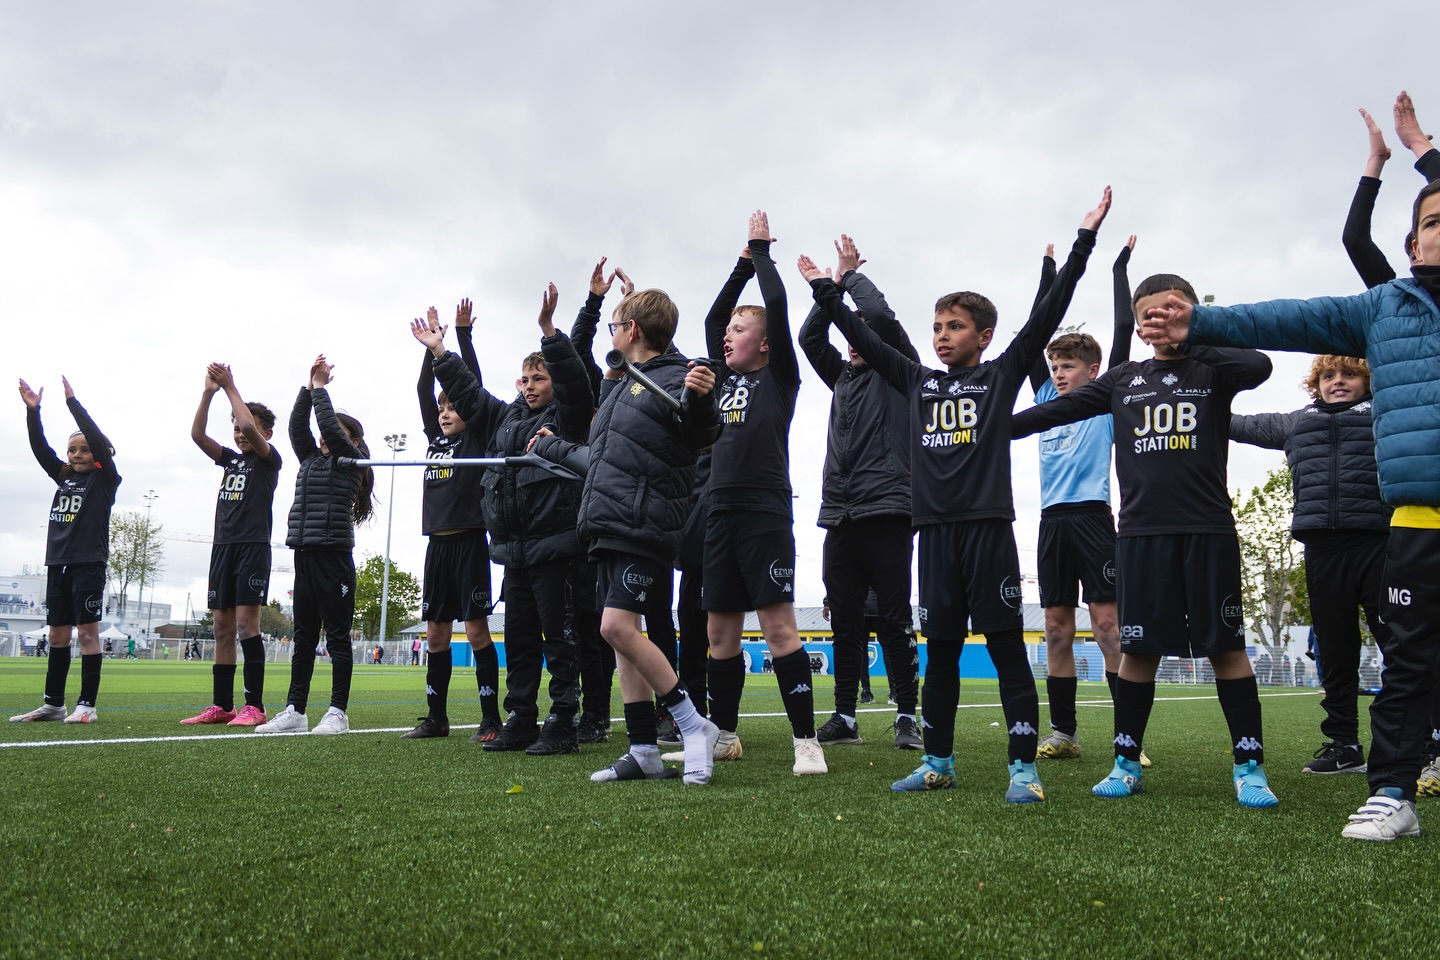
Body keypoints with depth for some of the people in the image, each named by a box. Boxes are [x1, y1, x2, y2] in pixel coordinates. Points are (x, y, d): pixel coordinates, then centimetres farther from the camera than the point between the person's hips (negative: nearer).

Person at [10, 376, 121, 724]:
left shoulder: (105, 479, 0)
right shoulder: (64, 477, 16)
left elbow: (97, 439, -12)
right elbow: (40, 447, 9)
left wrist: (72, 402, -12)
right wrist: (32, 410, -2)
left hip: (89, 564, -6)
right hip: (58, 563, 6)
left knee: (87, 631, -5)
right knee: (57, 634, 9)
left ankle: (87, 705, -3)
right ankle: (53, 703, 14)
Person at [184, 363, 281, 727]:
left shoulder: (269, 459, 1)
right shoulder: (231, 459, 18)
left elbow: (251, 427, -16)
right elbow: (197, 434, 7)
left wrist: (230, 387, -6)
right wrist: (209, 392, -3)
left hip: (253, 547, -7)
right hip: (223, 546, 7)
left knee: (246, 624, -13)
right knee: (222, 627, 6)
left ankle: (254, 706, -12)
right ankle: (221, 706, 9)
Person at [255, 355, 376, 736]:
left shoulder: (350, 460, 1)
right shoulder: (311, 459, 19)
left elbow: (329, 425, -10)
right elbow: (297, 426, 11)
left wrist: (320, 387, 1)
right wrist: (309, 386, 6)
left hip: (334, 555, -7)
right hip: (305, 554, 7)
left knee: (337, 636, -2)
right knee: (303, 636, 8)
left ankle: (338, 712, 1)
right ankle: (295, 711, 10)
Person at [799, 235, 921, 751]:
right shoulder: (843, 377, 21)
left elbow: (880, 316, -8)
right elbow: (810, 337, 15)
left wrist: (853, 274, 6)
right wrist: (834, 282, 12)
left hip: (887, 511, -6)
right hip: (839, 515, 6)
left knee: (893, 621, -3)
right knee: (845, 622, 7)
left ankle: (907, 716, 3)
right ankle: (845, 717, 13)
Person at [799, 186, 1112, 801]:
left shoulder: (1002, 375, 5)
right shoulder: (918, 382, 15)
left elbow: (1047, 314, 0)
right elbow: (864, 340, 21)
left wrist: (1084, 242, -3)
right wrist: (825, 290, 23)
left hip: (988, 526, -4)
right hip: (935, 531, 4)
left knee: (1006, 647, -2)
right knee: (940, 650, 11)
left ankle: (1024, 768, 2)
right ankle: (938, 763, 20)